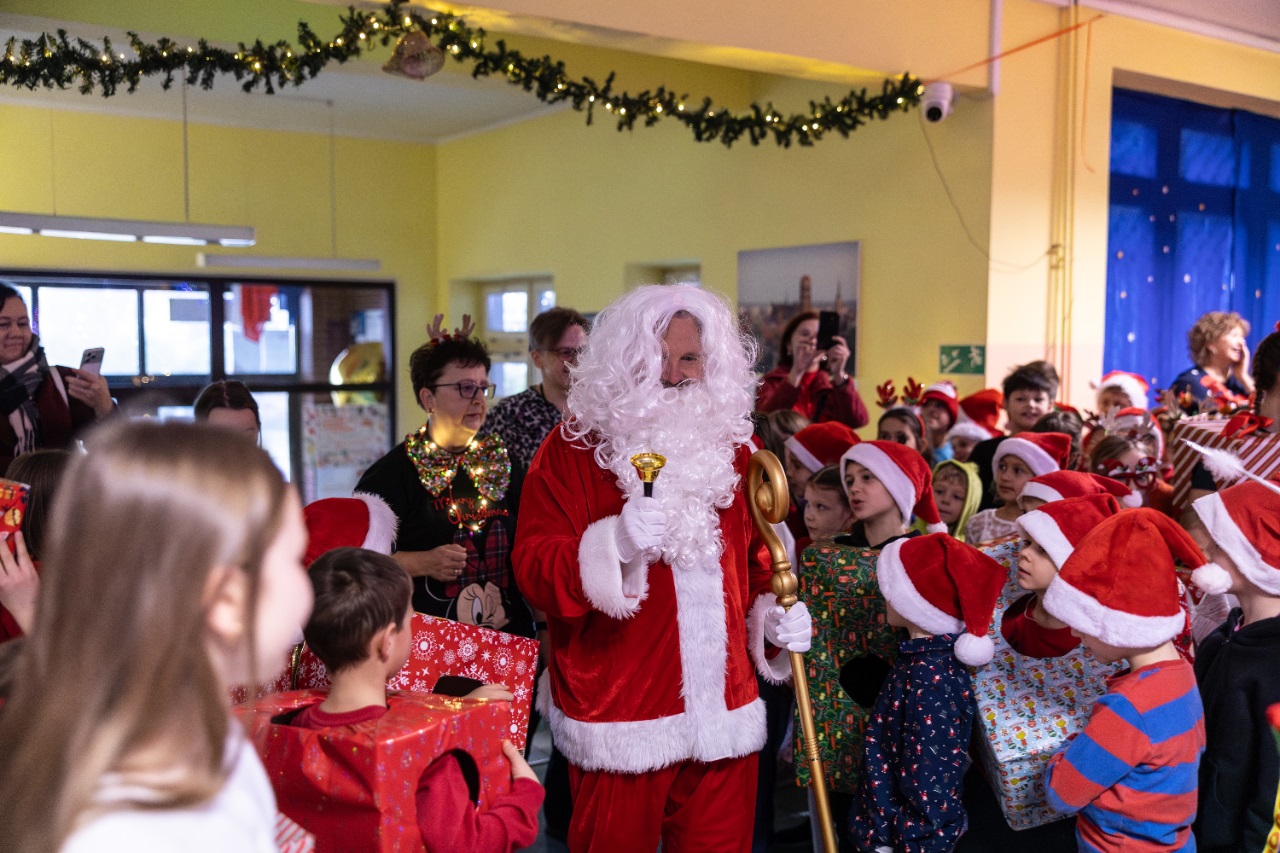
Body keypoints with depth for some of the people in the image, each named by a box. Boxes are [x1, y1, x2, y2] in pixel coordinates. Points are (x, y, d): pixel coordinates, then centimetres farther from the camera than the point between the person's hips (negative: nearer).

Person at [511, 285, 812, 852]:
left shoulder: (732, 445, 10)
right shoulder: (573, 447, -5)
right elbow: (534, 571, -12)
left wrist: (774, 613, 4)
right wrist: (615, 544, -27)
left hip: (724, 712, 4)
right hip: (619, 715, -4)